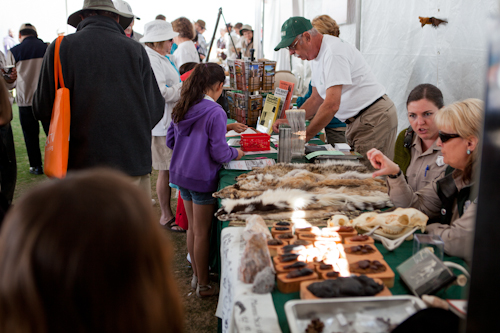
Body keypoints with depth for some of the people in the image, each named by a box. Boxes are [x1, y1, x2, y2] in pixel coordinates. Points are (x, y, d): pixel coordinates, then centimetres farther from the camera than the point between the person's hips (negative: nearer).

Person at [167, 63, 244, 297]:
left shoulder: (181, 109, 4)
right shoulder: (215, 113, -18)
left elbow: (170, 141, 11)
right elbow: (219, 153, -18)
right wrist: (236, 153, 1)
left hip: (181, 173, 7)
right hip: (202, 178, -7)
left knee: (193, 228, 18)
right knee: (202, 232, 4)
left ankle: (196, 276, 32)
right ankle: (203, 285, 17)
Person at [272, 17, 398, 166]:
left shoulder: (333, 51, -19)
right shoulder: (317, 54, 12)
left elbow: (332, 105, -27)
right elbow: (316, 99, 19)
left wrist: (303, 138, -24)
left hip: (374, 117, -9)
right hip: (357, 120, 9)